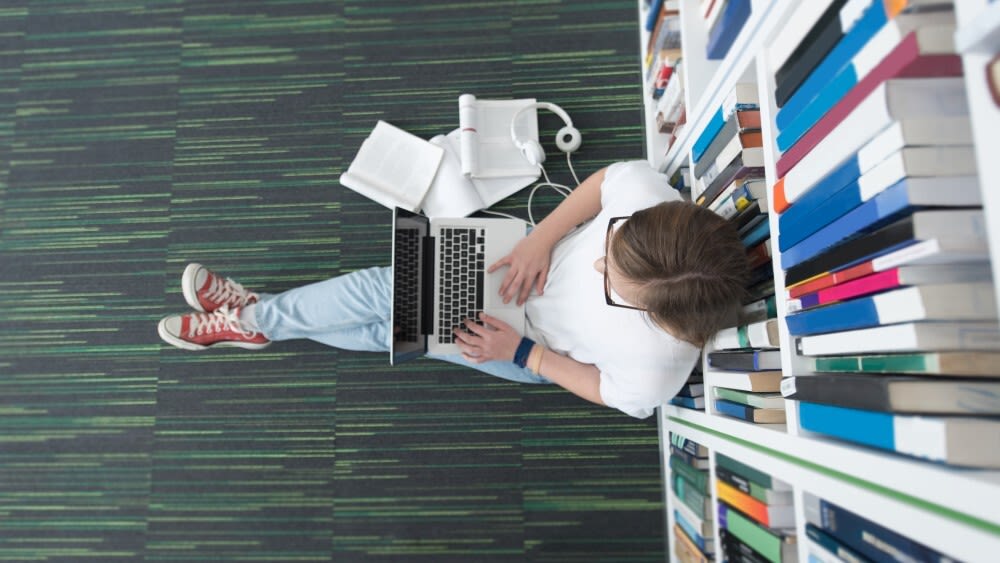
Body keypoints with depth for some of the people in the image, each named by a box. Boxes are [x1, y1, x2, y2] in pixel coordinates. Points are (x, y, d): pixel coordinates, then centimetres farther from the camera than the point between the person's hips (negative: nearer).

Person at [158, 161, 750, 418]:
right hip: (531, 252, 4)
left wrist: (521, 353, -17)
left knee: (398, 327, -4)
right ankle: (256, 312, 20)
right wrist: (541, 239, -24)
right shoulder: (643, 189, -34)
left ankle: (256, 323, 21)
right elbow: (600, 182, -14)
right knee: (390, 285, -3)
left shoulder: (653, 374, -36)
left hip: (536, 349, -3)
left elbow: (602, 387, -16)